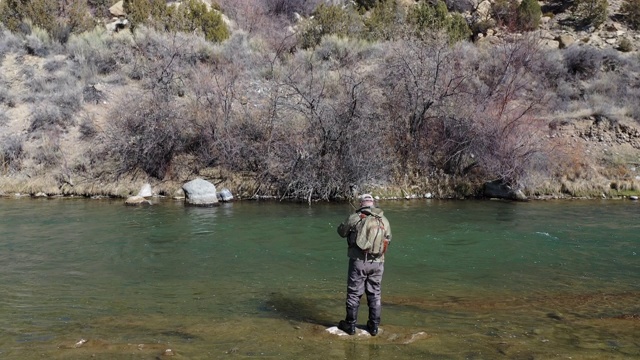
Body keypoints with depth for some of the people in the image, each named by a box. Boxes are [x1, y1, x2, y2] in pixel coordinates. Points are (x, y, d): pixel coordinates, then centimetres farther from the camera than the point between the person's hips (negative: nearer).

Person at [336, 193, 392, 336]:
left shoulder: (354, 218, -8)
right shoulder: (384, 220, 3)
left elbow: (341, 232, 6)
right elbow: (388, 239, 15)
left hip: (358, 261, -3)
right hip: (377, 263, 3)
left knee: (354, 294, 9)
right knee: (375, 295, 14)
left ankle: (350, 325, 19)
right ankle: (374, 327, 21)